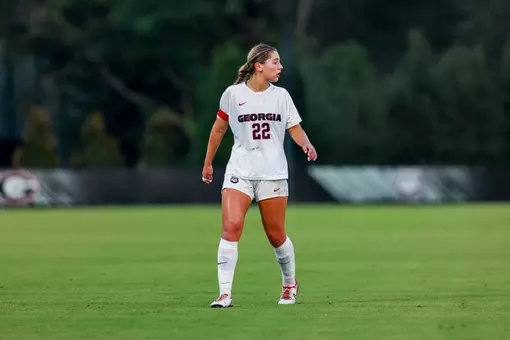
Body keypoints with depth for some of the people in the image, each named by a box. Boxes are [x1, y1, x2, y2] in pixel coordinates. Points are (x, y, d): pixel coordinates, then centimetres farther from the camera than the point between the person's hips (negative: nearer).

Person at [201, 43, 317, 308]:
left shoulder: (281, 95, 5)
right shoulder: (233, 94, -1)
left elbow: (295, 129, 8)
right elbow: (219, 128, 12)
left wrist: (306, 144, -13)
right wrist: (208, 163, 17)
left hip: (273, 173, 2)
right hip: (239, 171, -2)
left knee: (276, 236, 6)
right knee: (231, 226, -19)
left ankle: (290, 283, 32)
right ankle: (225, 293, -18)